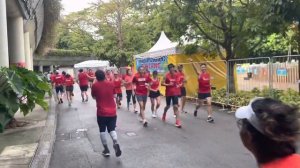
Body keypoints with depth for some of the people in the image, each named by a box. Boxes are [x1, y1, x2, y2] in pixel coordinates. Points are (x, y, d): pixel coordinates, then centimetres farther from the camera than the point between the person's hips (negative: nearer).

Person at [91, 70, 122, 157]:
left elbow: (94, 97, 7)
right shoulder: (111, 84, 0)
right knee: (112, 129, 12)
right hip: (112, 111, 2)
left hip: (101, 112, -2)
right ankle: (116, 144, -13)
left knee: (102, 130, 13)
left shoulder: (95, 85, -7)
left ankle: (106, 150, 15)